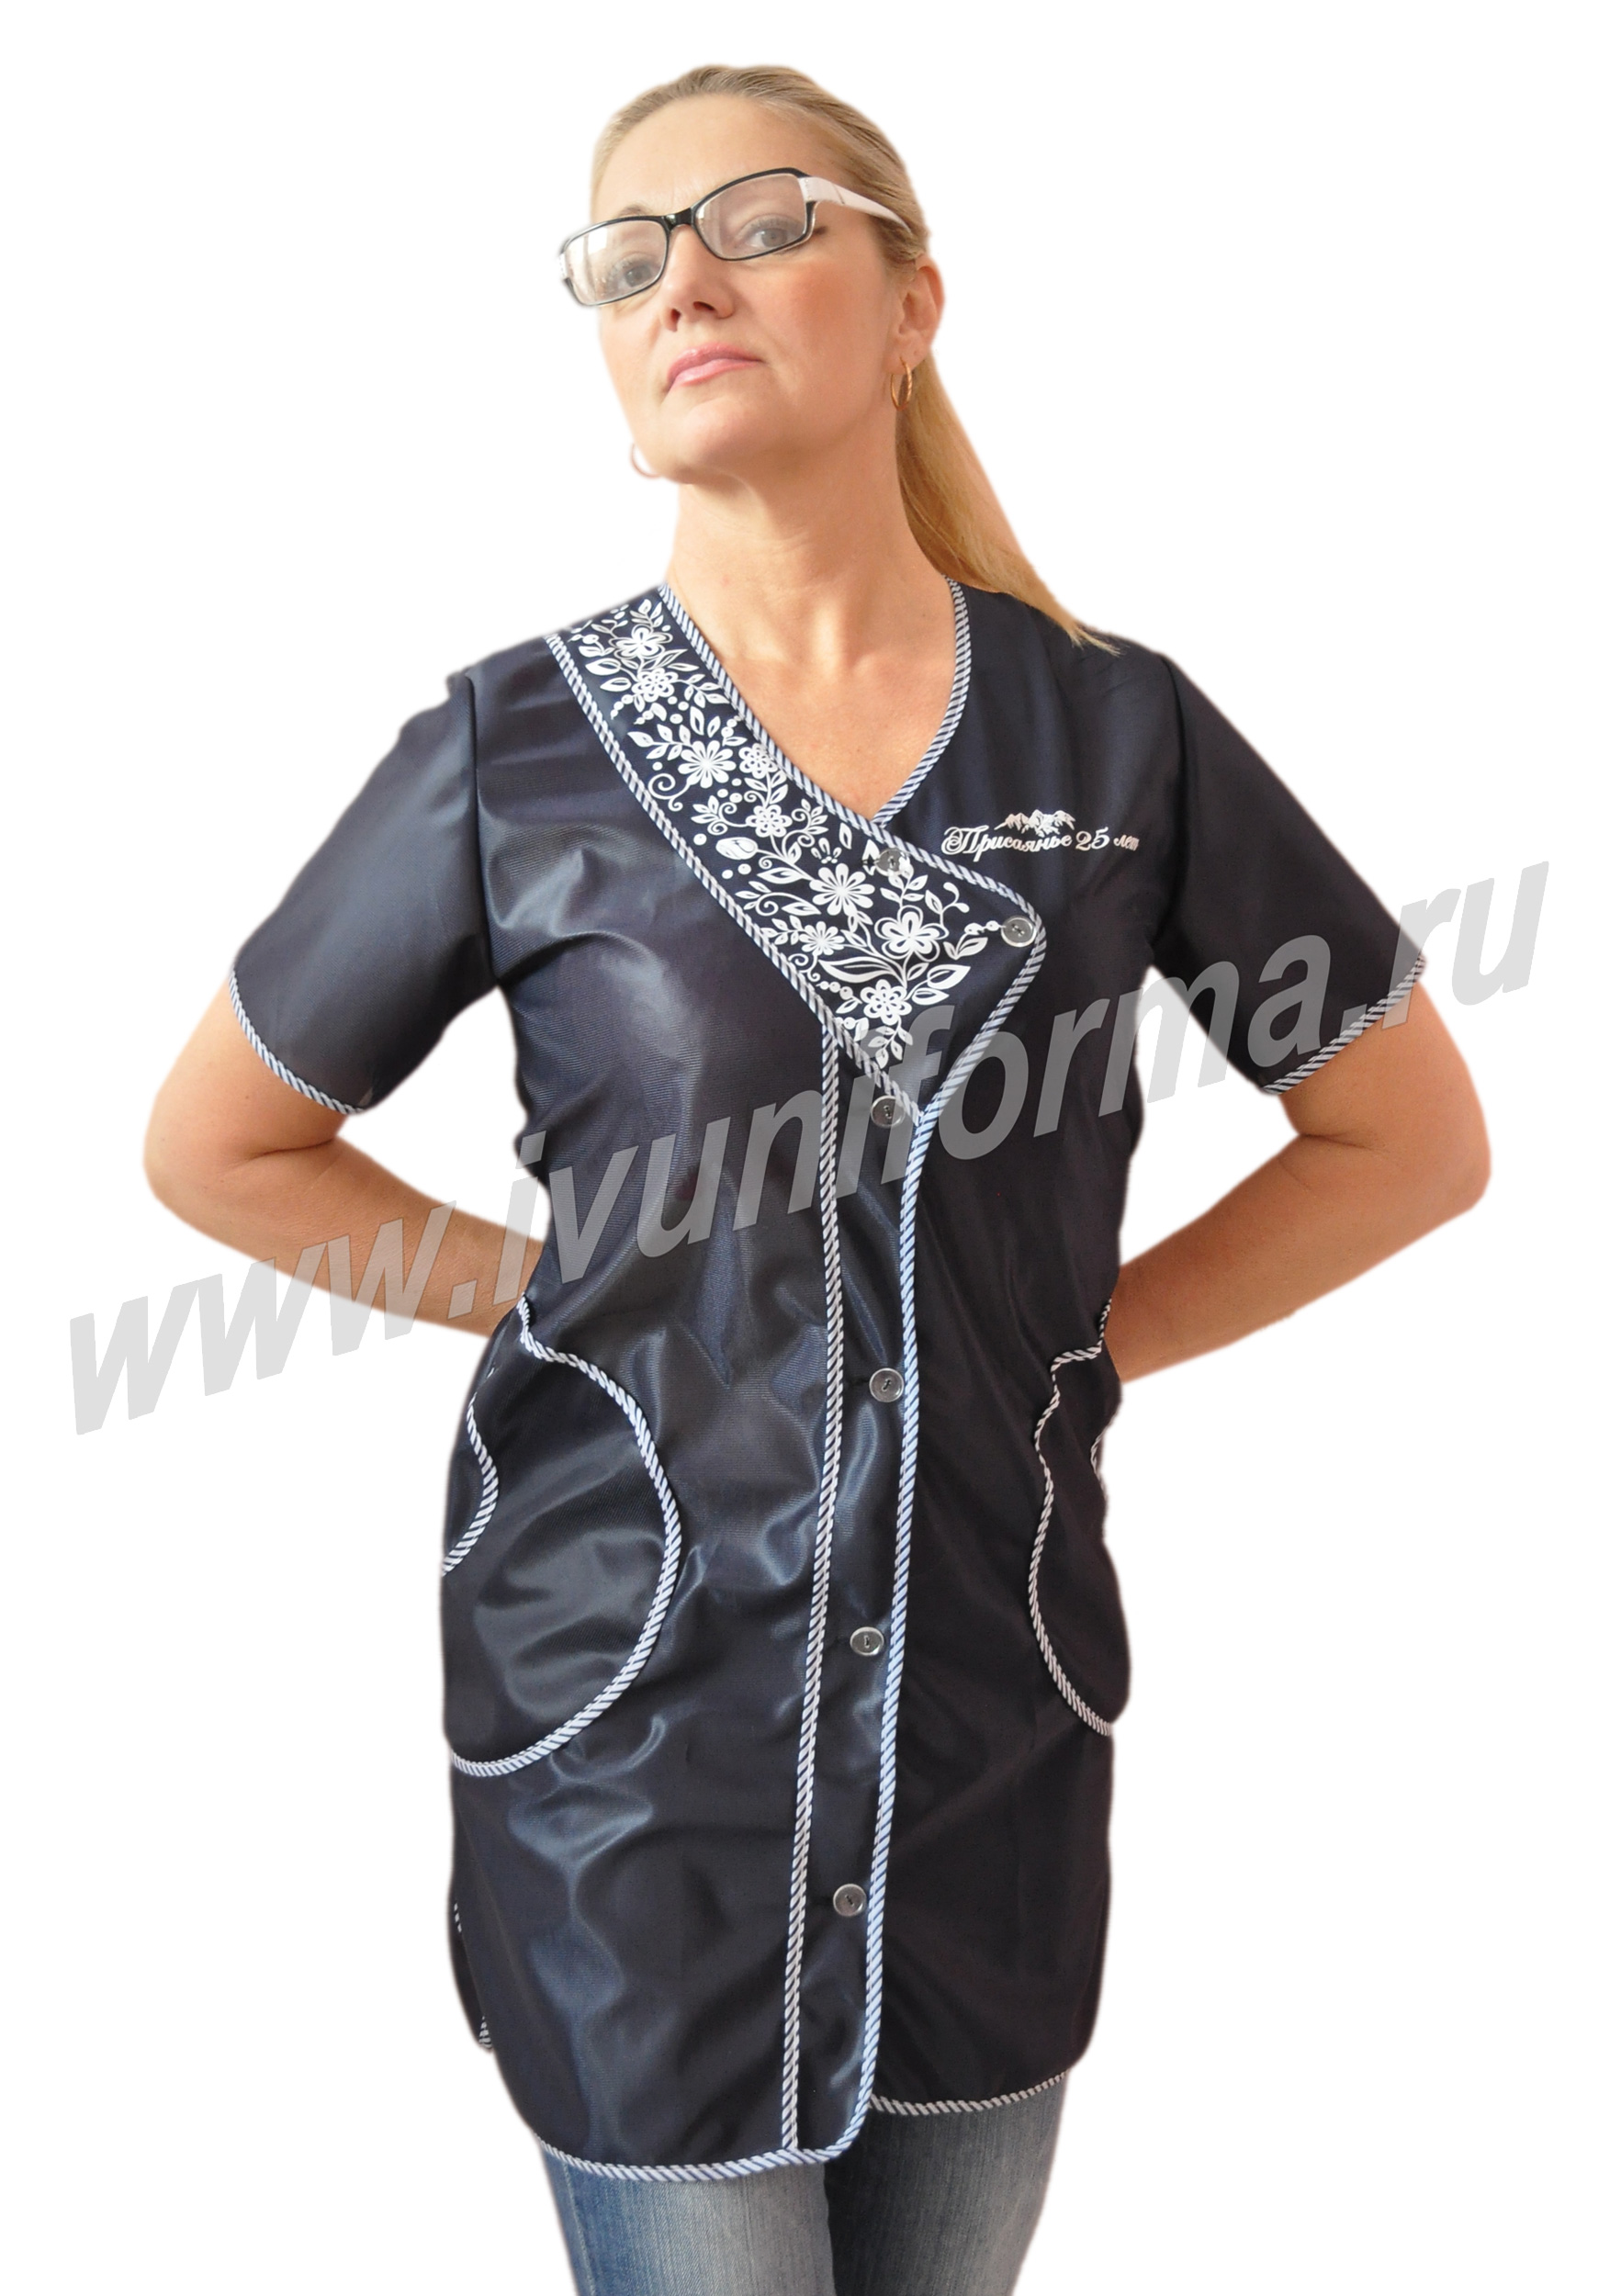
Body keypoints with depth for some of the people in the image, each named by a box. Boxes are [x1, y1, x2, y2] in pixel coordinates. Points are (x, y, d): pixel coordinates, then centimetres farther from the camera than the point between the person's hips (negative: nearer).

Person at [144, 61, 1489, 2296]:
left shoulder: (1120, 730, -2)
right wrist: (559, 1301, -1)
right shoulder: (514, 747, -5)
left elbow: (1413, 1136, 6)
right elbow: (219, 1142, 5)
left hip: (994, 1691, 2)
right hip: (632, 1706, -2)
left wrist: (1078, 1335, 0)